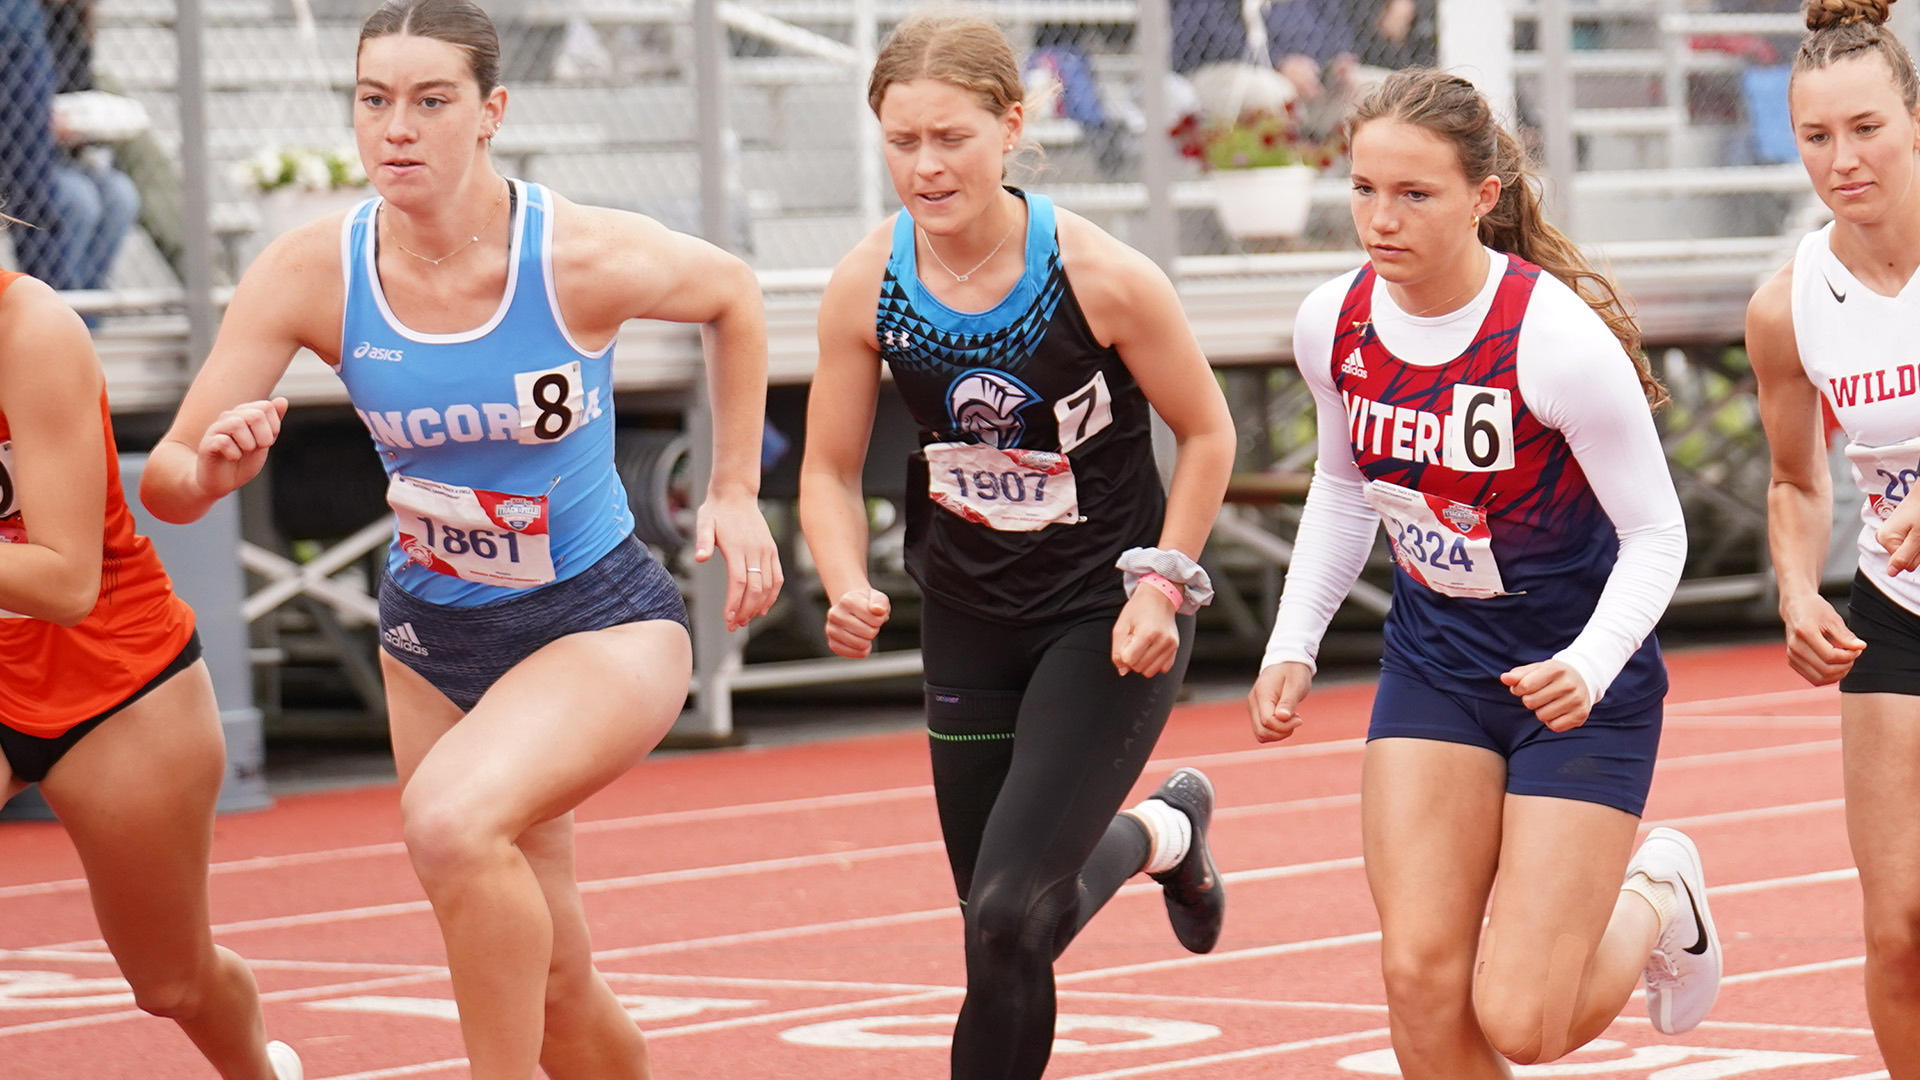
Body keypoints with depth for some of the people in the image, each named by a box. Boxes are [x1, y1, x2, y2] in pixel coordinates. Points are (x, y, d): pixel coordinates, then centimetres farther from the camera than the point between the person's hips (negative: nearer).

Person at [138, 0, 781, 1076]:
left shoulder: (585, 257, -20)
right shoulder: (313, 271, -14)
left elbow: (732, 291, 3)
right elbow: (168, 485, -12)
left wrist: (736, 489, 3)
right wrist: (215, 465, -35)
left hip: (604, 624, -4)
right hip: (432, 637, 4)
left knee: (451, 819, -34)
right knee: (550, 989, 11)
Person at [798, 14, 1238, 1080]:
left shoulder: (1102, 275, -21)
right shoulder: (864, 288, -12)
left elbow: (1205, 433, -6)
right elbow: (829, 470, 0)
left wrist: (1160, 585, -13)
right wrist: (848, 589, -18)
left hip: (1107, 612, -5)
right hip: (968, 620, 5)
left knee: (1007, 915, -20)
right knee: (1004, 931, 15)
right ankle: (1160, 832, 44)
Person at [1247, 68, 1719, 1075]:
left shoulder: (1558, 338, -25)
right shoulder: (1332, 325, -7)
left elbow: (1655, 535, -16)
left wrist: (1589, 665, -32)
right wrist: (1293, 645, 4)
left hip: (1581, 683, -5)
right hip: (1434, 659, 5)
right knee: (1421, 982, -9)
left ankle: (1658, 899, 25)